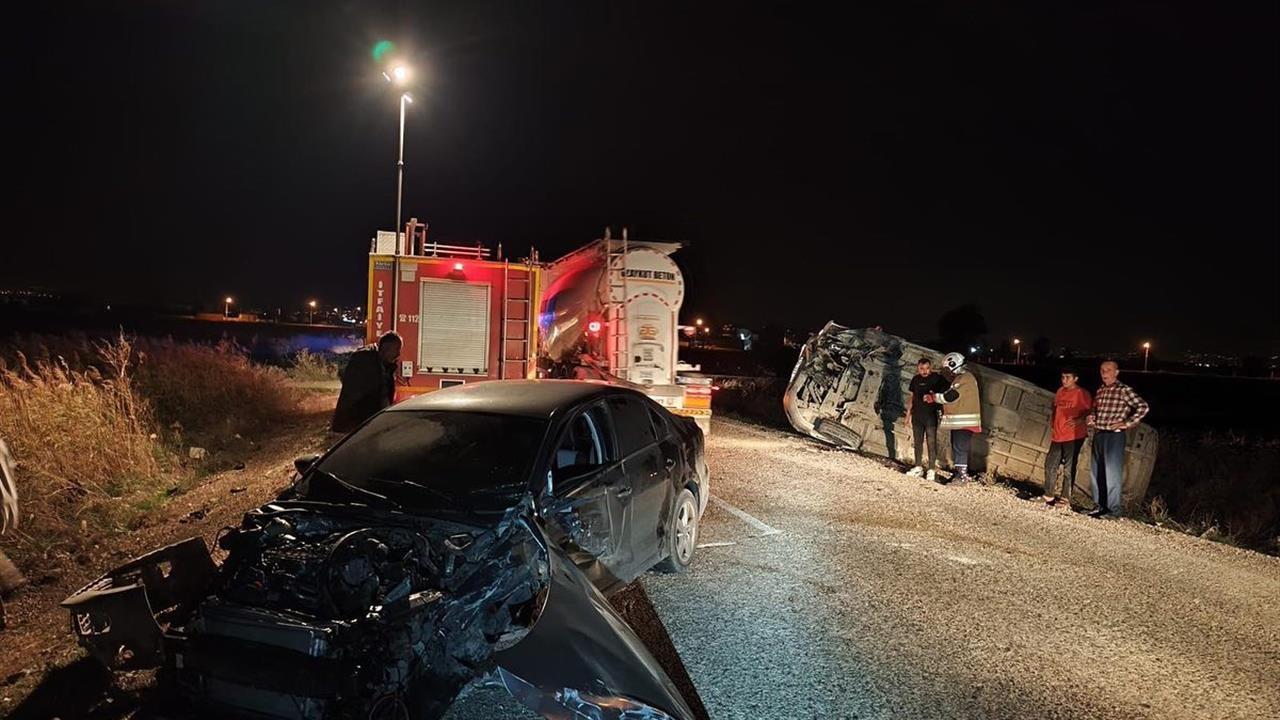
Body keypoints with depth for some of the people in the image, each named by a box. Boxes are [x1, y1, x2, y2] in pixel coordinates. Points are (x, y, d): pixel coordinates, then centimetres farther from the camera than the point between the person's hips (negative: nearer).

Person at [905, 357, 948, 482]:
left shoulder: (937, 378, -8)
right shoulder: (916, 379, 7)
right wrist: (908, 414, 12)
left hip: (931, 415, -5)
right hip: (917, 415, 5)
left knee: (932, 442, -2)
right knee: (917, 442, 11)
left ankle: (932, 469, 2)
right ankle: (918, 467, 20)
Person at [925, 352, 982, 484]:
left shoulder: (965, 378, -16)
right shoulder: (959, 378, 18)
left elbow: (949, 396, -21)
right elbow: (950, 395, 18)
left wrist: (932, 397, -9)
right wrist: (934, 397, 5)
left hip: (964, 422, -10)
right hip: (958, 422, 10)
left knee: (960, 448, -7)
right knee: (957, 447, 15)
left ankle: (962, 475, -3)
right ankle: (960, 473, 23)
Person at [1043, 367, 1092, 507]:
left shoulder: (1082, 393, -8)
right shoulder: (1060, 391, 12)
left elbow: (1090, 410, -10)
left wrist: (1080, 420, -24)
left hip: (1074, 436, -6)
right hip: (1058, 435, 7)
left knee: (1069, 468, -1)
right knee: (1050, 465, 8)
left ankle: (1065, 498, 7)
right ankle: (1048, 495, 18)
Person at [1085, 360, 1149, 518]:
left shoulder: (1124, 390, -8)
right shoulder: (1100, 391, 13)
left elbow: (1144, 407, -15)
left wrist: (1127, 423, -15)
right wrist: (1091, 417, 8)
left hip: (1114, 436, -7)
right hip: (1098, 434, 7)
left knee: (1112, 473, -3)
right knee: (1096, 472, 11)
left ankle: (1114, 509, 5)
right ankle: (1099, 506, 22)